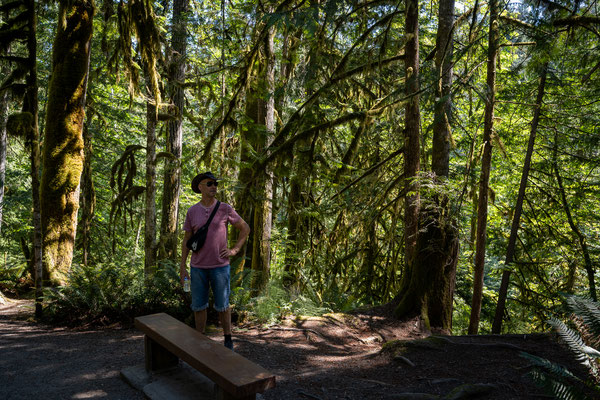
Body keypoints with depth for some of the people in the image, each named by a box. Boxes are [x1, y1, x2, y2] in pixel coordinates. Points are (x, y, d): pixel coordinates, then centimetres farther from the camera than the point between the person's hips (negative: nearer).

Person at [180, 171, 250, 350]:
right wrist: (182, 267, 3)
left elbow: (245, 229, 5)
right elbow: (186, 240, 6)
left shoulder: (225, 209, -5)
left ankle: (228, 340, 24)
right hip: (198, 267, 2)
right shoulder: (192, 211, 1)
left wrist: (235, 250, -5)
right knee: (198, 305, 9)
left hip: (220, 266, -2)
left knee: (222, 305, 6)